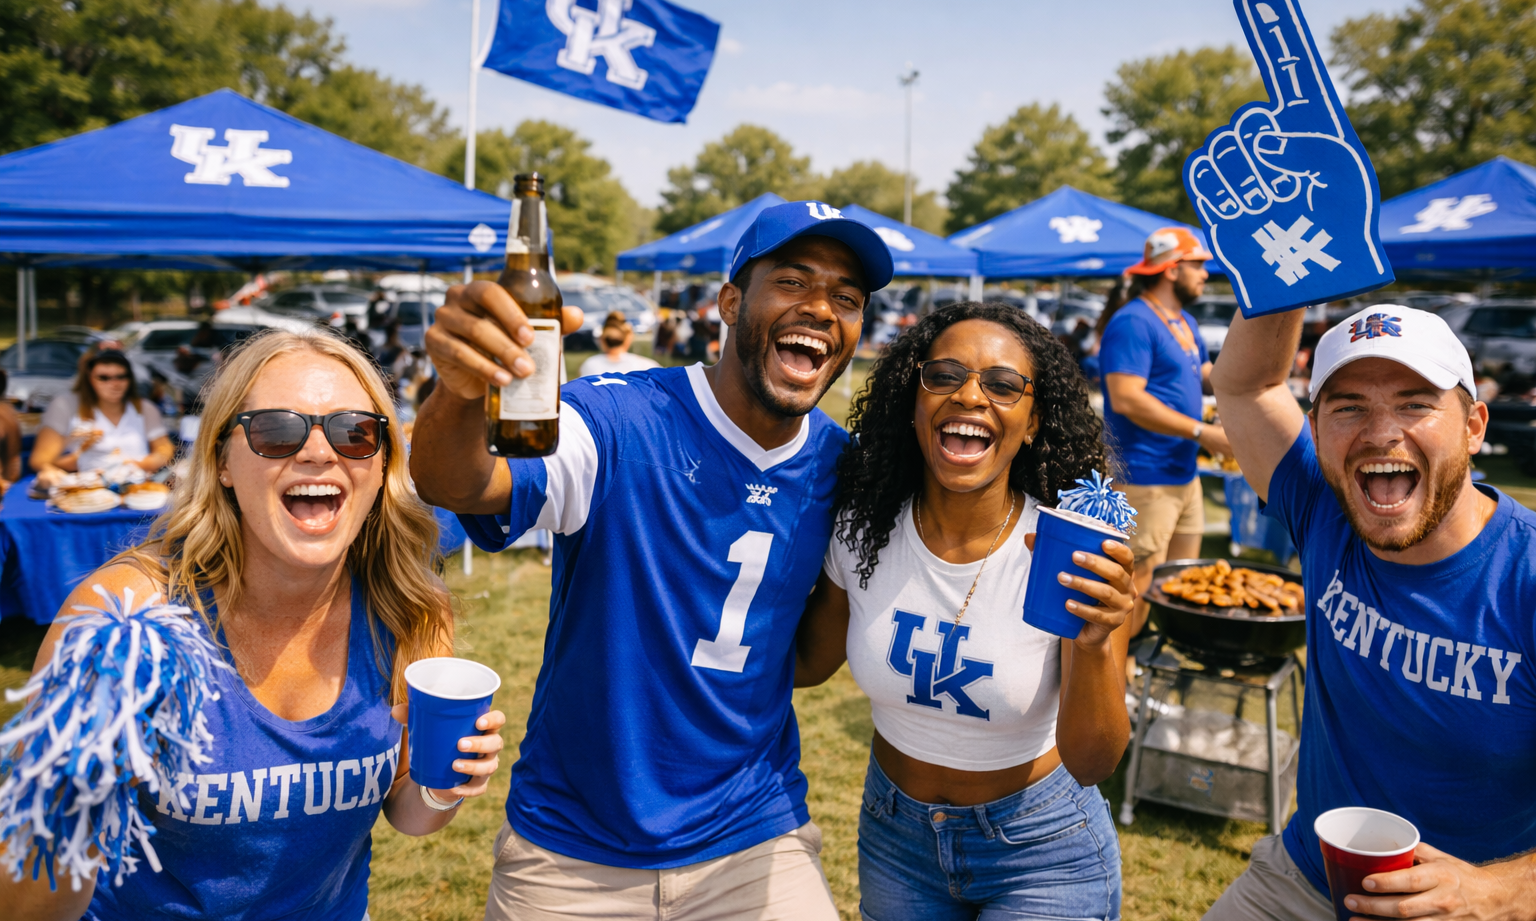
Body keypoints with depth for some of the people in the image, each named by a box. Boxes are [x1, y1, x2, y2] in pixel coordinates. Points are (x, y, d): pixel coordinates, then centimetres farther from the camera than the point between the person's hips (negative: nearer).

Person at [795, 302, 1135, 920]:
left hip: (1041, 851, -2)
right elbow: (808, 662, 2)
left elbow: (1090, 765, -21)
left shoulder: (1071, 548, -22)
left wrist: (1093, 644, -38)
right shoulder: (863, 529, -13)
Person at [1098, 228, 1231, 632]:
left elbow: (1205, 375, 25)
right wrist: (1202, 432, -23)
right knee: (1138, 588, -7)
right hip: (1144, 480, -10)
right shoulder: (1133, 322, -16)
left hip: (1184, 475, 10)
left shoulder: (1184, 322, 16)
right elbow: (1126, 399, -25)